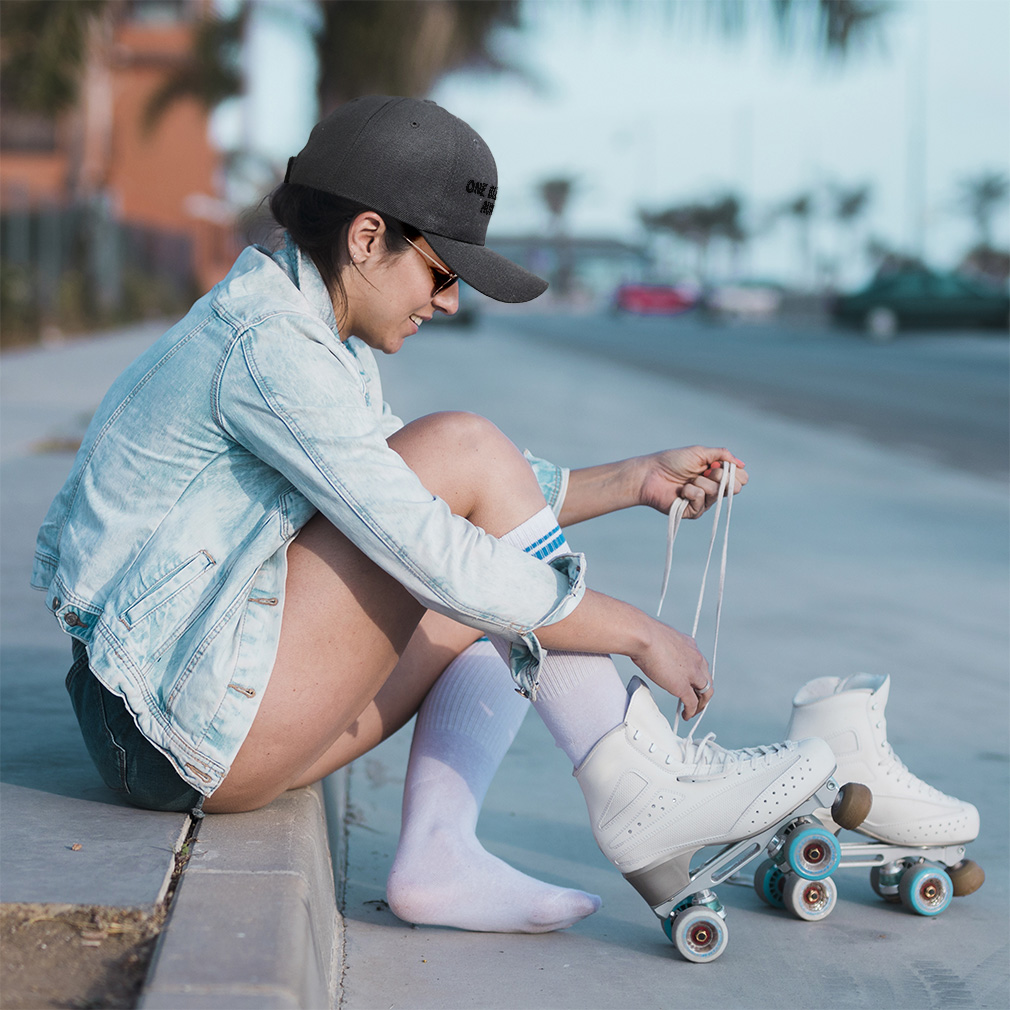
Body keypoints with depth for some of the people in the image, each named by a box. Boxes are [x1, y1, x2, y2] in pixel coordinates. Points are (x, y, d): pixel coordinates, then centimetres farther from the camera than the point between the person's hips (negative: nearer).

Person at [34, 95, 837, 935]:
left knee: (506, 587, 15)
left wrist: (633, 482, 14)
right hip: (183, 729, -10)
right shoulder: (266, 347, -18)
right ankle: (639, 786, -11)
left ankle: (439, 851, -4)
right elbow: (431, 554, -23)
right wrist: (636, 631, -15)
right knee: (467, 447, -14)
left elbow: (468, 509, 21)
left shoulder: (316, 340, 14)